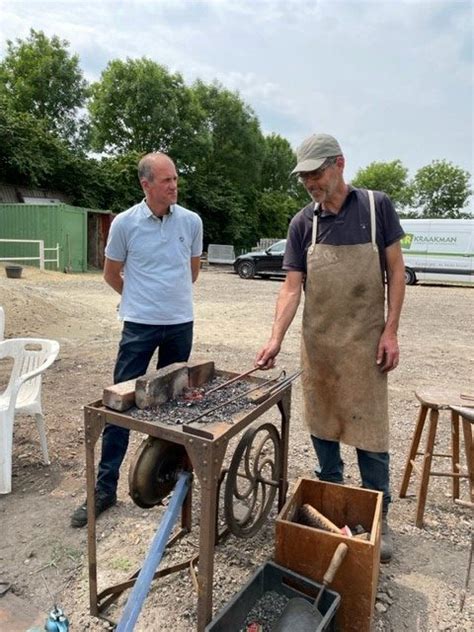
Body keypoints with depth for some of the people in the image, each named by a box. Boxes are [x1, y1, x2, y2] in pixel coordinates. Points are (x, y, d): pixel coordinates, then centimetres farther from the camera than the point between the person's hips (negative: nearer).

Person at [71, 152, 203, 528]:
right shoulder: (125, 223, -6)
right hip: (140, 325, -2)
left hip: (181, 324, 2)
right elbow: (111, 274, 7)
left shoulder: (191, 221, -1)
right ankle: (105, 487, 12)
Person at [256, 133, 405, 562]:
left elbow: (395, 270, -1)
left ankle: (379, 515, 23)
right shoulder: (302, 223, 2)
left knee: (369, 430, 4)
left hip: (364, 341, -2)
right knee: (322, 423, 14)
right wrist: (276, 338, -14)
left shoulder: (376, 206, -3)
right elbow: (292, 287, -2)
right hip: (317, 341, 3)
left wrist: (390, 331, -8)